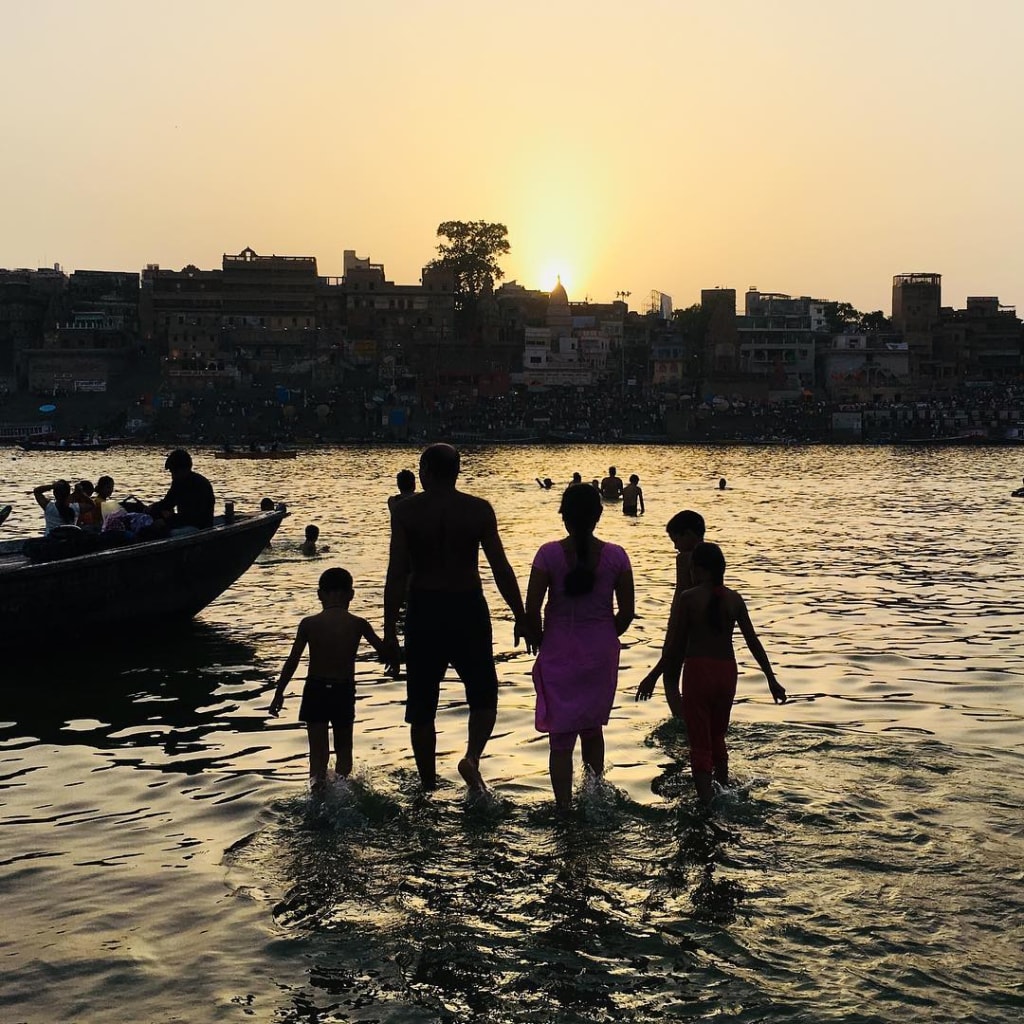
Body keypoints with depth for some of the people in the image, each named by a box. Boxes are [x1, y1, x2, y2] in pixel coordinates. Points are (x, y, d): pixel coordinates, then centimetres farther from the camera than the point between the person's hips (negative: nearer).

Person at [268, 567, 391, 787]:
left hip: (315, 691, 0)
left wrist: (278, 694, 6)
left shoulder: (308, 624, -6)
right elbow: (384, 651, 2)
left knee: (318, 751, 2)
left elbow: (292, 662, -3)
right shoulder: (358, 624, -5)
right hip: (344, 692, 0)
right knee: (343, 748, 20)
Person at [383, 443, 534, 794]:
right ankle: (472, 757, -9)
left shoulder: (406, 510, -5)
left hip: (424, 610, 0)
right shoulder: (479, 510, -4)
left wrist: (390, 629, -5)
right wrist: (521, 617, 3)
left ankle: (428, 789, 17)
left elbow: (397, 573, -9)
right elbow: (501, 569, -6)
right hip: (468, 608, 0)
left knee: (422, 705, 12)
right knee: (483, 695, 17)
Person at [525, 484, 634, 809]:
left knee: (561, 737, 6)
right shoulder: (615, 556, -8)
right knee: (593, 728, 23)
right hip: (601, 654, 2)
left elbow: (531, 611, -11)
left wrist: (542, 641, 8)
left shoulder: (549, 554, -13)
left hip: (558, 652, -2)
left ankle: (563, 807, 6)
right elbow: (626, 612, -2)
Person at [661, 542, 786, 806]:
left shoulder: (687, 598, -9)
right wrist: (771, 679, 10)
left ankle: (707, 804, -9)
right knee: (718, 738, 24)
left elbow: (674, 644, -8)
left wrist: (670, 683, 2)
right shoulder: (734, 599, 3)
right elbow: (753, 642, 4)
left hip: (697, 670, -4)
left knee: (700, 745, 2)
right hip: (727, 671, 4)